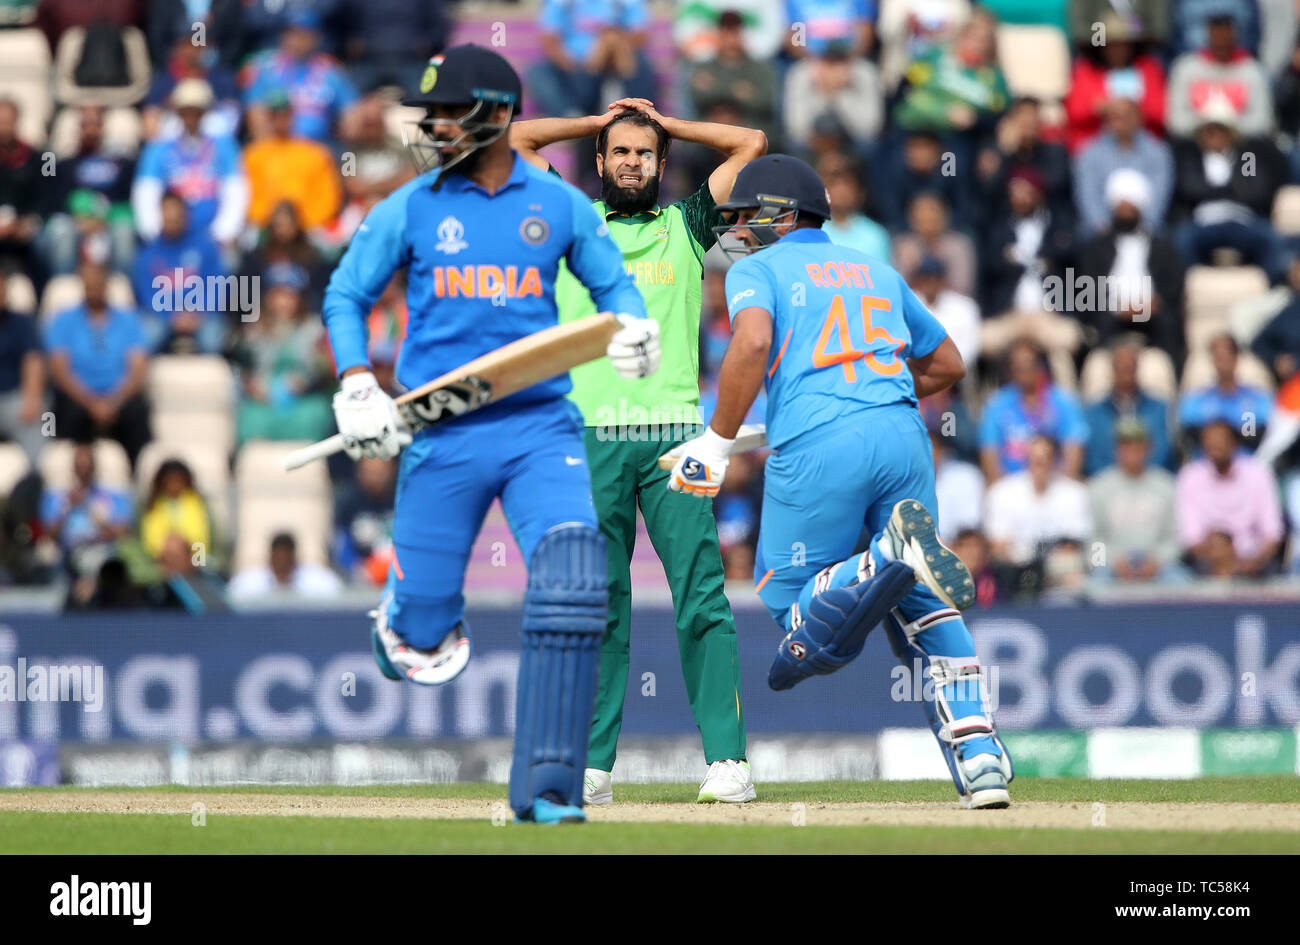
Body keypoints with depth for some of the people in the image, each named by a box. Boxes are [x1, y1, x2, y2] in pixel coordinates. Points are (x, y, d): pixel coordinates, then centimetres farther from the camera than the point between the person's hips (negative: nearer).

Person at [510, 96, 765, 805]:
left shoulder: (685, 224, 17)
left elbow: (751, 144, 19)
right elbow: (515, 137, 15)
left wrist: (664, 123, 24)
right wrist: (603, 120, 23)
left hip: (673, 435, 0)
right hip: (590, 436, 0)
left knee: (701, 599, -7)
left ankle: (727, 760, -10)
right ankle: (589, 765, 1)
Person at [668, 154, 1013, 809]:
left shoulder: (757, 270, 12)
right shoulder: (877, 272, 28)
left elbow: (753, 343, -10)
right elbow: (947, 364, 35)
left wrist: (717, 442, -6)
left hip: (817, 447, -5)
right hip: (903, 435, 5)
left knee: (802, 637, 1)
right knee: (924, 608, 14)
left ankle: (894, 556, -29)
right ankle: (979, 754, -4)